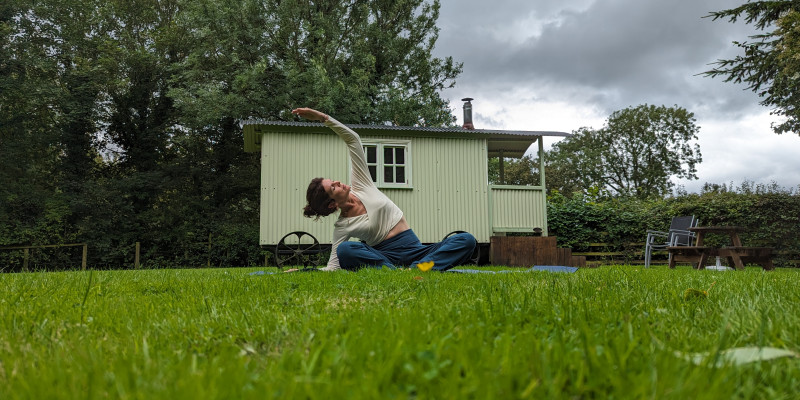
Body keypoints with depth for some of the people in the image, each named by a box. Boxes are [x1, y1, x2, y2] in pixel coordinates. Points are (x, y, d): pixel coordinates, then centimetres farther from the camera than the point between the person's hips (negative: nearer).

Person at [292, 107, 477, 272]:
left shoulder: (360, 186, 7)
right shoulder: (342, 226, 0)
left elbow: (353, 139, 5)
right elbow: (333, 267, -3)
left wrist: (323, 117, -4)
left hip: (414, 251, 4)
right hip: (385, 256, -4)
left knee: (467, 240, -20)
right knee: (344, 250, -34)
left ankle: (418, 268, -40)